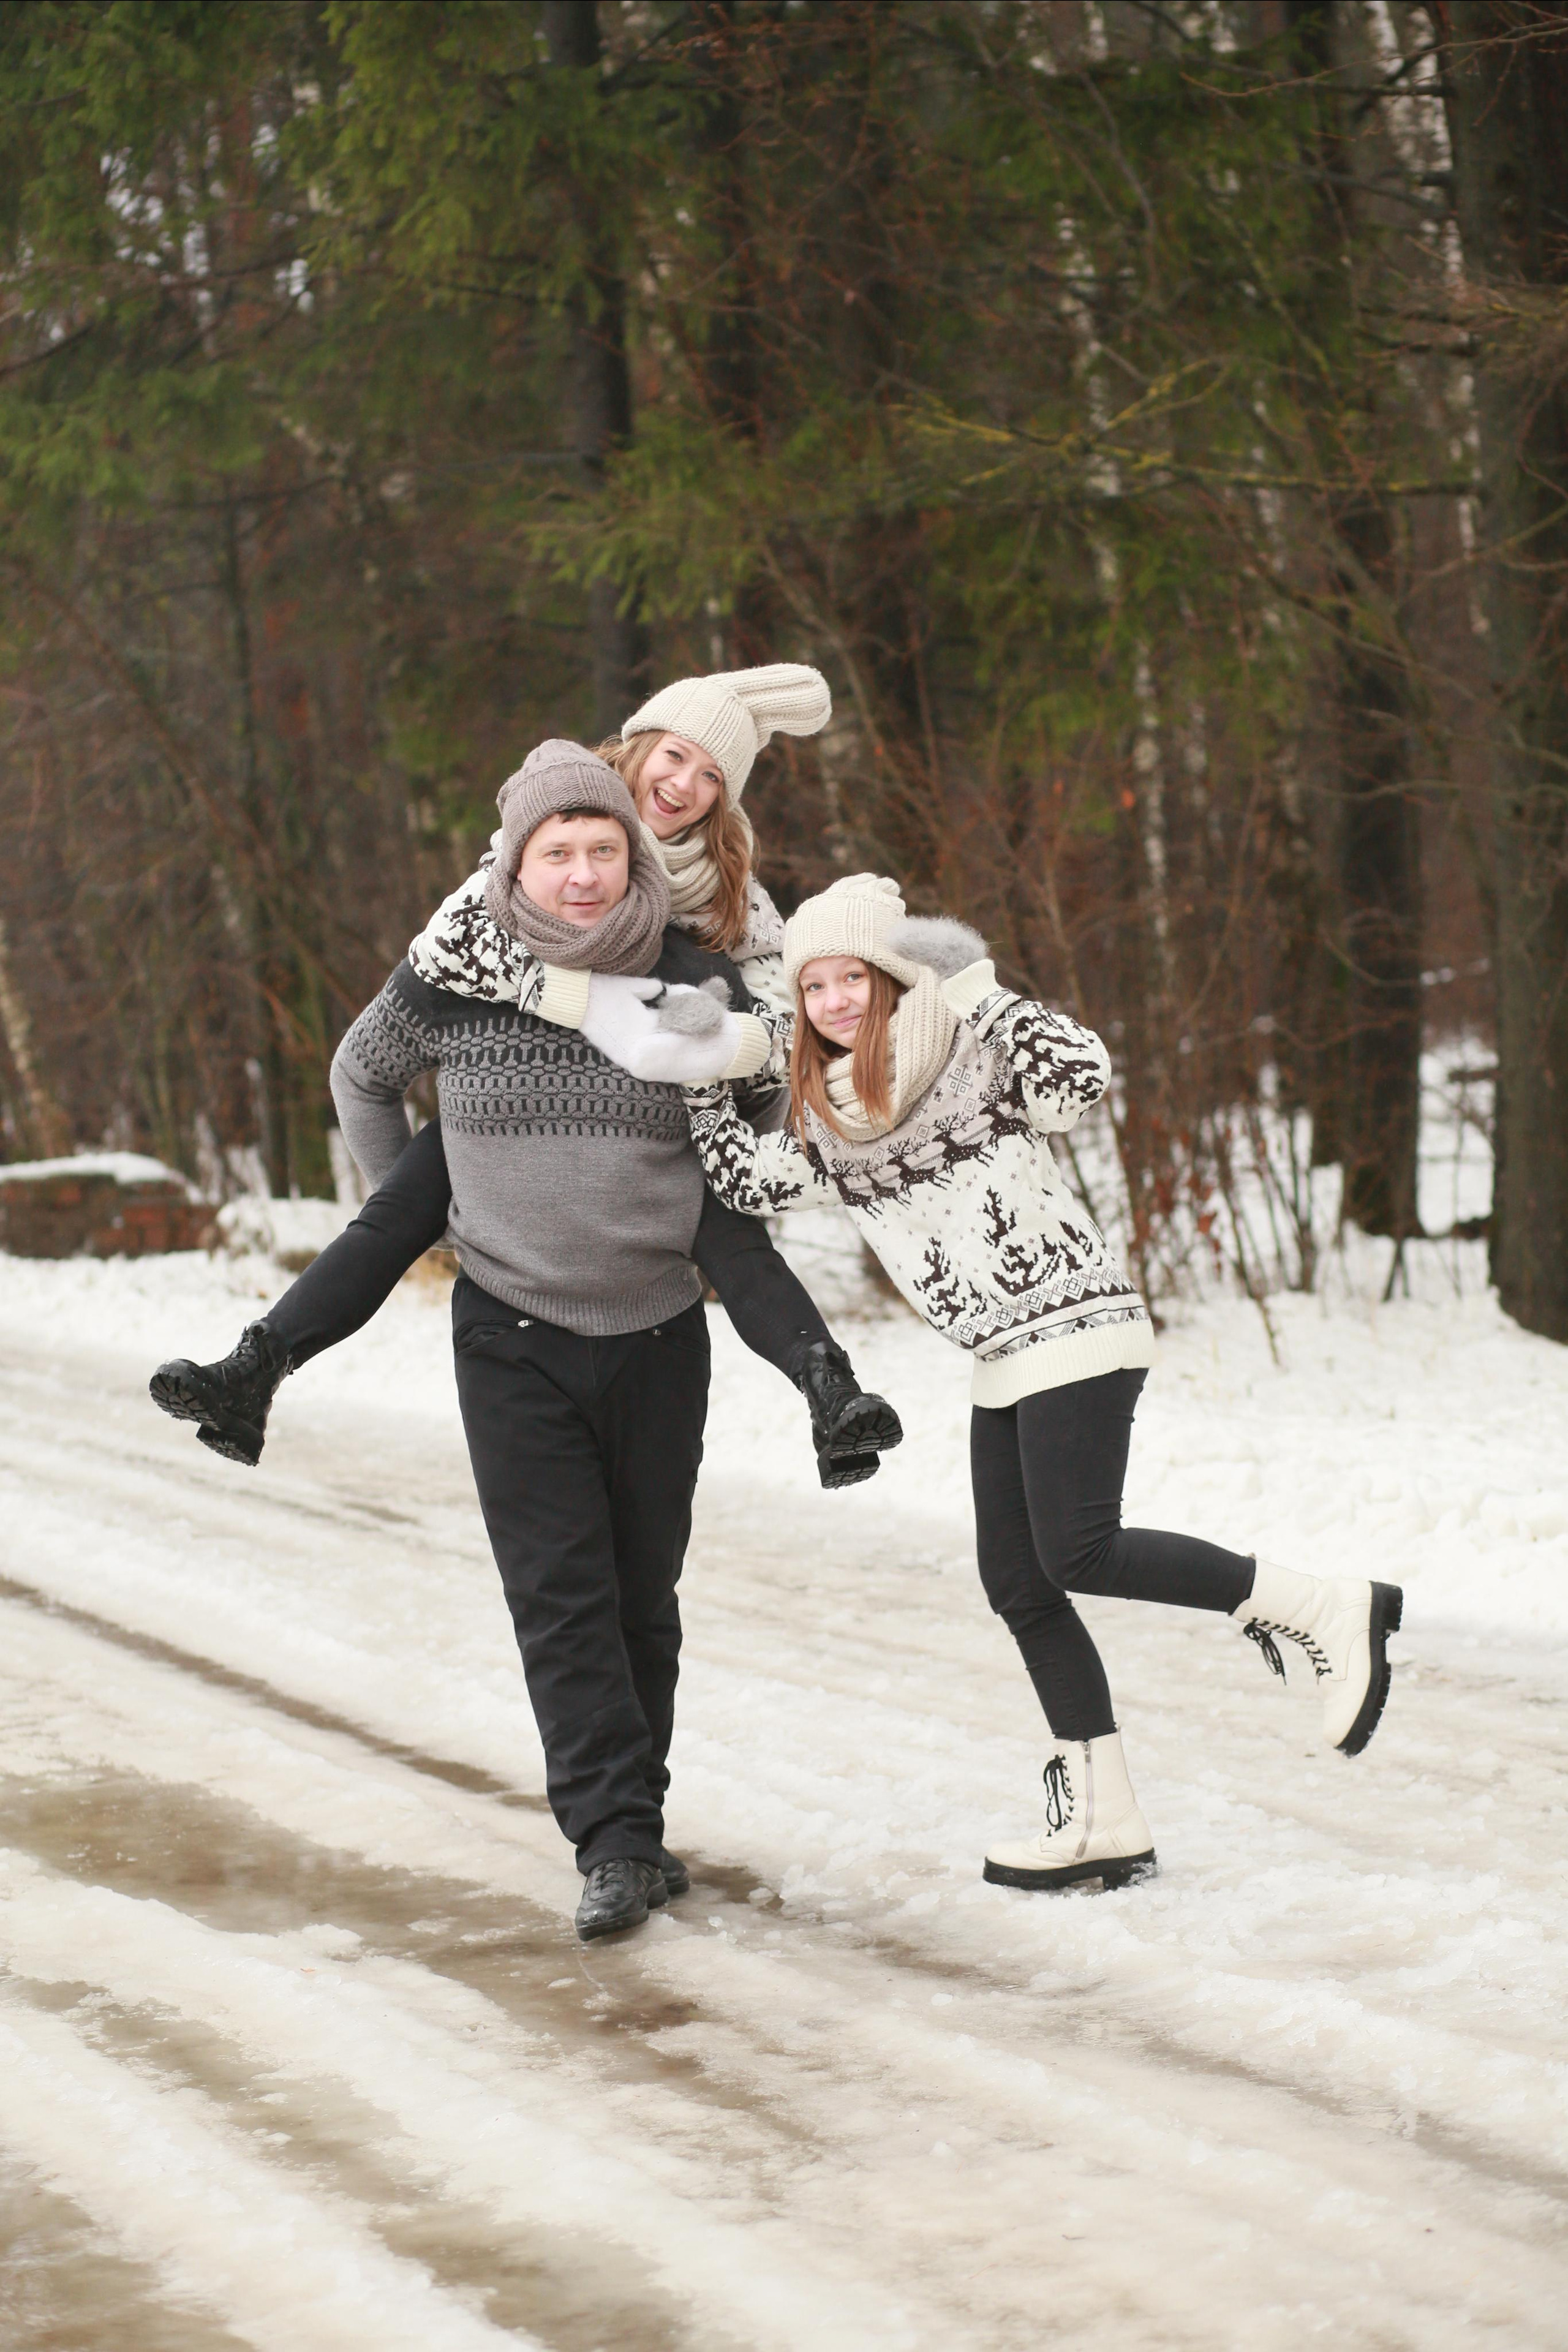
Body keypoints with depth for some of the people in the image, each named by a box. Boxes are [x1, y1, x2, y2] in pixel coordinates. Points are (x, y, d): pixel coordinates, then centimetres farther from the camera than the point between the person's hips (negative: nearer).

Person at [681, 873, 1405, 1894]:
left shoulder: (967, 1054, -6)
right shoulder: (828, 1123, 14)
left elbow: (1083, 1075, -20)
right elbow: (748, 1180, 3)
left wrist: (981, 996, -18)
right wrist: (704, 1070, 3)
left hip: (1077, 1329, -8)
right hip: (1004, 1364, 8)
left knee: (1076, 1553, -20)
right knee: (1017, 1585, 5)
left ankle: (1327, 1608, -10)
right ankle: (1104, 1826, 11)